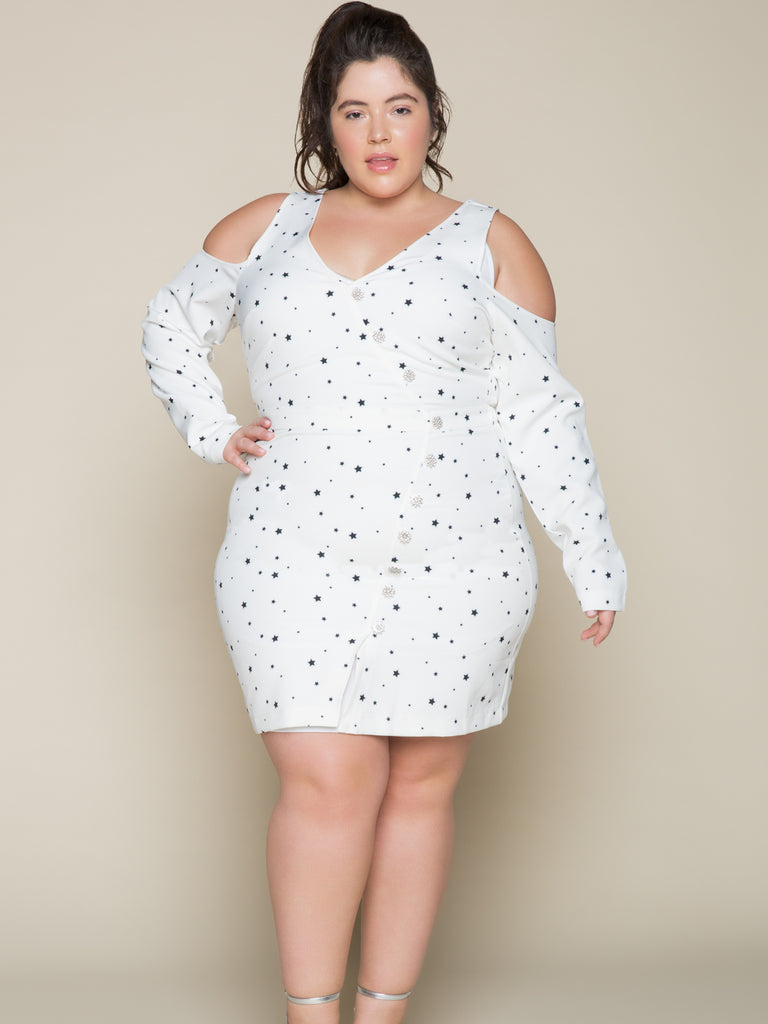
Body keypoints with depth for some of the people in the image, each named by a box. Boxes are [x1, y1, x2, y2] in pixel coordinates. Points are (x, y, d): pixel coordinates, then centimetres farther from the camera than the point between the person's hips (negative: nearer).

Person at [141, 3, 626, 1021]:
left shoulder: (491, 244, 8)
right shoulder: (263, 230, 12)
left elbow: (539, 414, 6)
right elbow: (170, 326, 27)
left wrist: (592, 556, 4)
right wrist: (211, 430, 12)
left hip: (454, 566, 0)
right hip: (295, 564, 0)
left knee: (421, 786, 5)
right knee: (329, 783, -8)